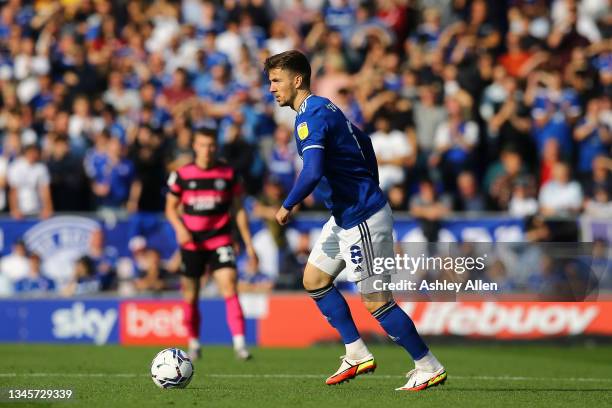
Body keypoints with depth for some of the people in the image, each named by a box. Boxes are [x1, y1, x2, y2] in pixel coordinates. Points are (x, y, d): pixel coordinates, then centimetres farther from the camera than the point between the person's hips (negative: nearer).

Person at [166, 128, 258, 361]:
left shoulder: (228, 174, 3)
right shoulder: (182, 175, 1)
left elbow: (238, 210, 8)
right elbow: (171, 207, 9)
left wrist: (248, 243, 5)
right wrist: (180, 228, -11)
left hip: (220, 240, -1)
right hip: (191, 242, 1)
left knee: (229, 287, -18)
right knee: (191, 296, 7)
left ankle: (239, 343, -23)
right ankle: (193, 343, 26)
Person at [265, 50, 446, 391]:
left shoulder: (310, 116, -19)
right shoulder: (323, 108, 12)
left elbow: (312, 173, -31)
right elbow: (362, 141, 25)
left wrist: (287, 206, -16)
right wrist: (371, 191, 27)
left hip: (362, 219, -11)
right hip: (345, 216, 11)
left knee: (376, 301, -5)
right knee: (314, 279, 15)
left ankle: (429, 367, 3)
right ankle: (358, 355, 18)